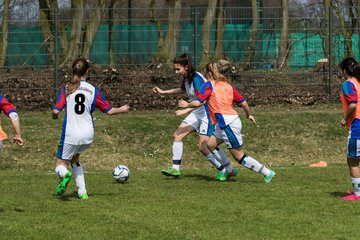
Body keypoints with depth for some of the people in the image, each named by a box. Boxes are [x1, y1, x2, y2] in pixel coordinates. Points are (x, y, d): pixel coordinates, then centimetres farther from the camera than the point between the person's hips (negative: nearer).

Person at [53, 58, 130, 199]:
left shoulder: (66, 89, -4)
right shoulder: (93, 91, 1)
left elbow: (56, 111, -10)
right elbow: (109, 111, 7)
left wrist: (54, 116, 14)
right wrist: (123, 110, 27)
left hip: (70, 135, -3)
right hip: (88, 135, 3)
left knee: (60, 165, 7)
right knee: (74, 159, 28)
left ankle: (65, 175, -31)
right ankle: (82, 192, 18)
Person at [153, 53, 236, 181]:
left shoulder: (196, 78, -22)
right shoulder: (186, 78, 5)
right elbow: (183, 90, 29)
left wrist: (185, 110, -33)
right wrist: (163, 92, 26)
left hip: (207, 113, -9)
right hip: (197, 113, 9)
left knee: (203, 146, -12)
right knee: (178, 135, 1)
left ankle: (228, 170, 2)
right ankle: (175, 169, 3)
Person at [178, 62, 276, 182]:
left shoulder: (209, 85, -4)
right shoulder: (227, 85, 16)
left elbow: (198, 102, -13)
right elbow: (243, 102, 15)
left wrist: (187, 105, 8)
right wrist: (248, 115, 32)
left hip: (228, 123, -8)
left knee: (239, 156, -1)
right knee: (211, 144, 15)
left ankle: (267, 173, -2)